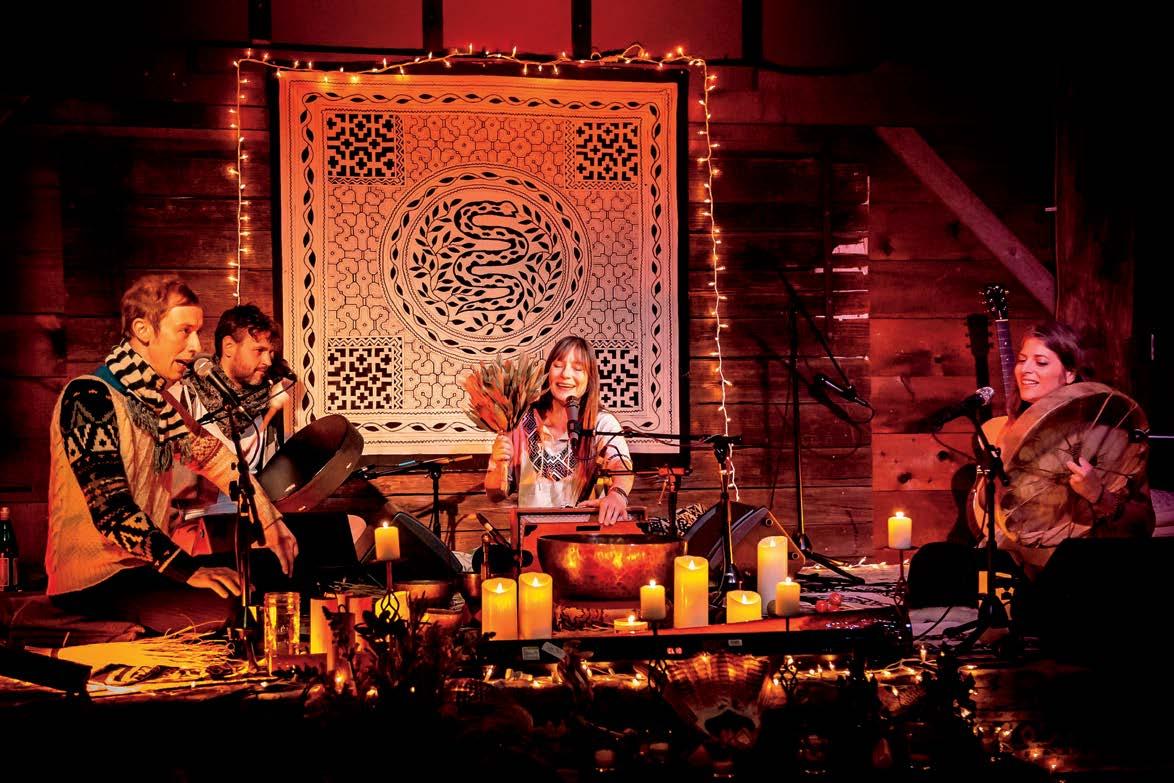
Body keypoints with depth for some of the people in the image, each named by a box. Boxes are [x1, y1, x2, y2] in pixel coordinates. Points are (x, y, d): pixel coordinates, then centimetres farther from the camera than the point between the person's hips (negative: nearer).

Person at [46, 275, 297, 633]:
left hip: (149, 564, 8)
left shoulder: (159, 400, 11)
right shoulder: (89, 397, -15)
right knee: (225, 612, -27)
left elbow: (215, 456, 19)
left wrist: (270, 522, 9)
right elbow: (110, 507, -23)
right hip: (95, 580, -8)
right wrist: (187, 570, -28)